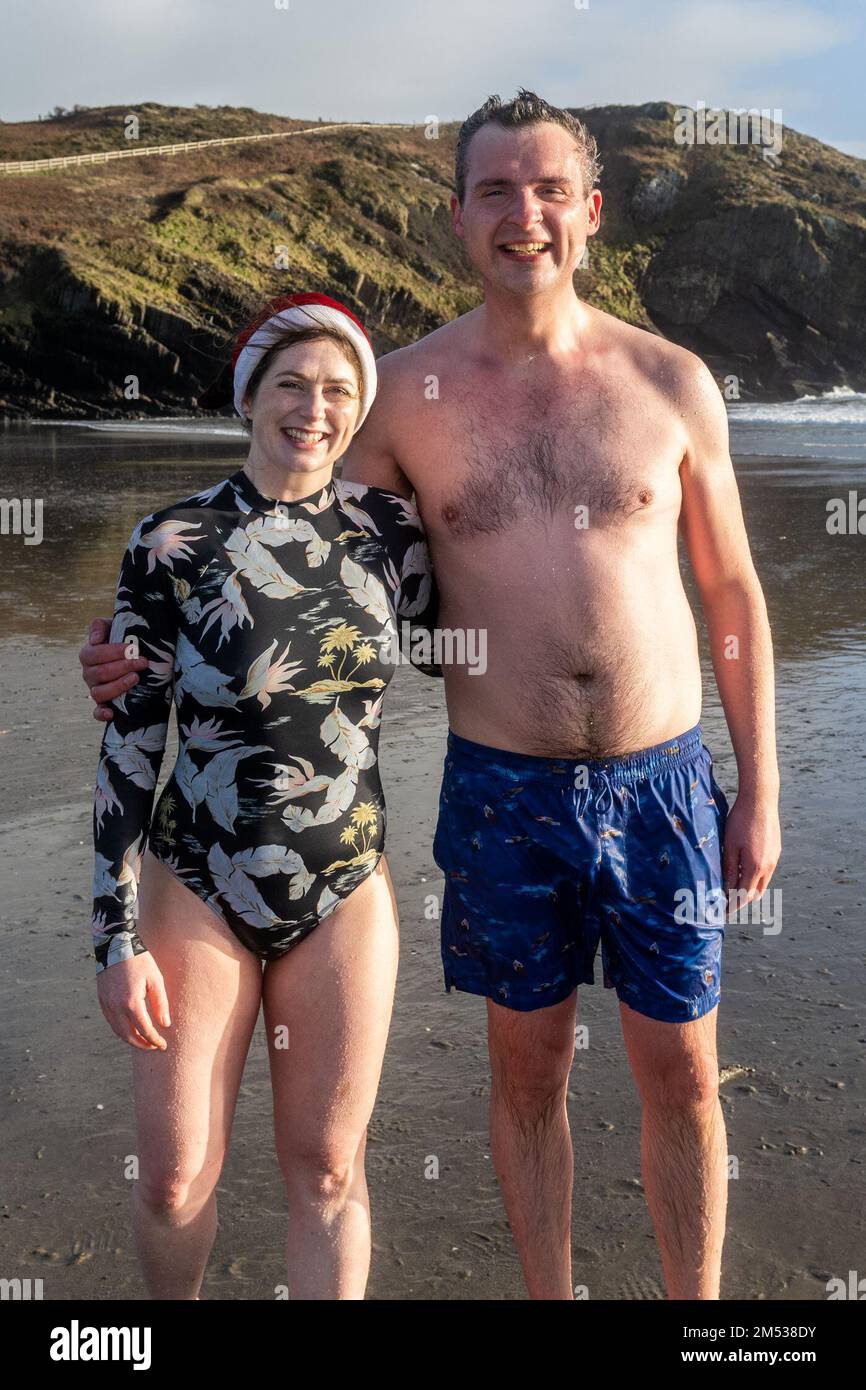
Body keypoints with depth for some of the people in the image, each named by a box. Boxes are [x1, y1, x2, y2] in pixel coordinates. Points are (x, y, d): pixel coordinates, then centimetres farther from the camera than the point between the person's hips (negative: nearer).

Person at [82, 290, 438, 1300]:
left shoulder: (387, 530, -2)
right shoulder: (171, 543, -9)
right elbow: (129, 744, -8)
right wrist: (117, 940, -8)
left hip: (346, 892, 2)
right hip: (196, 894, -1)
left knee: (326, 1172, 12)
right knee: (175, 1182, 9)